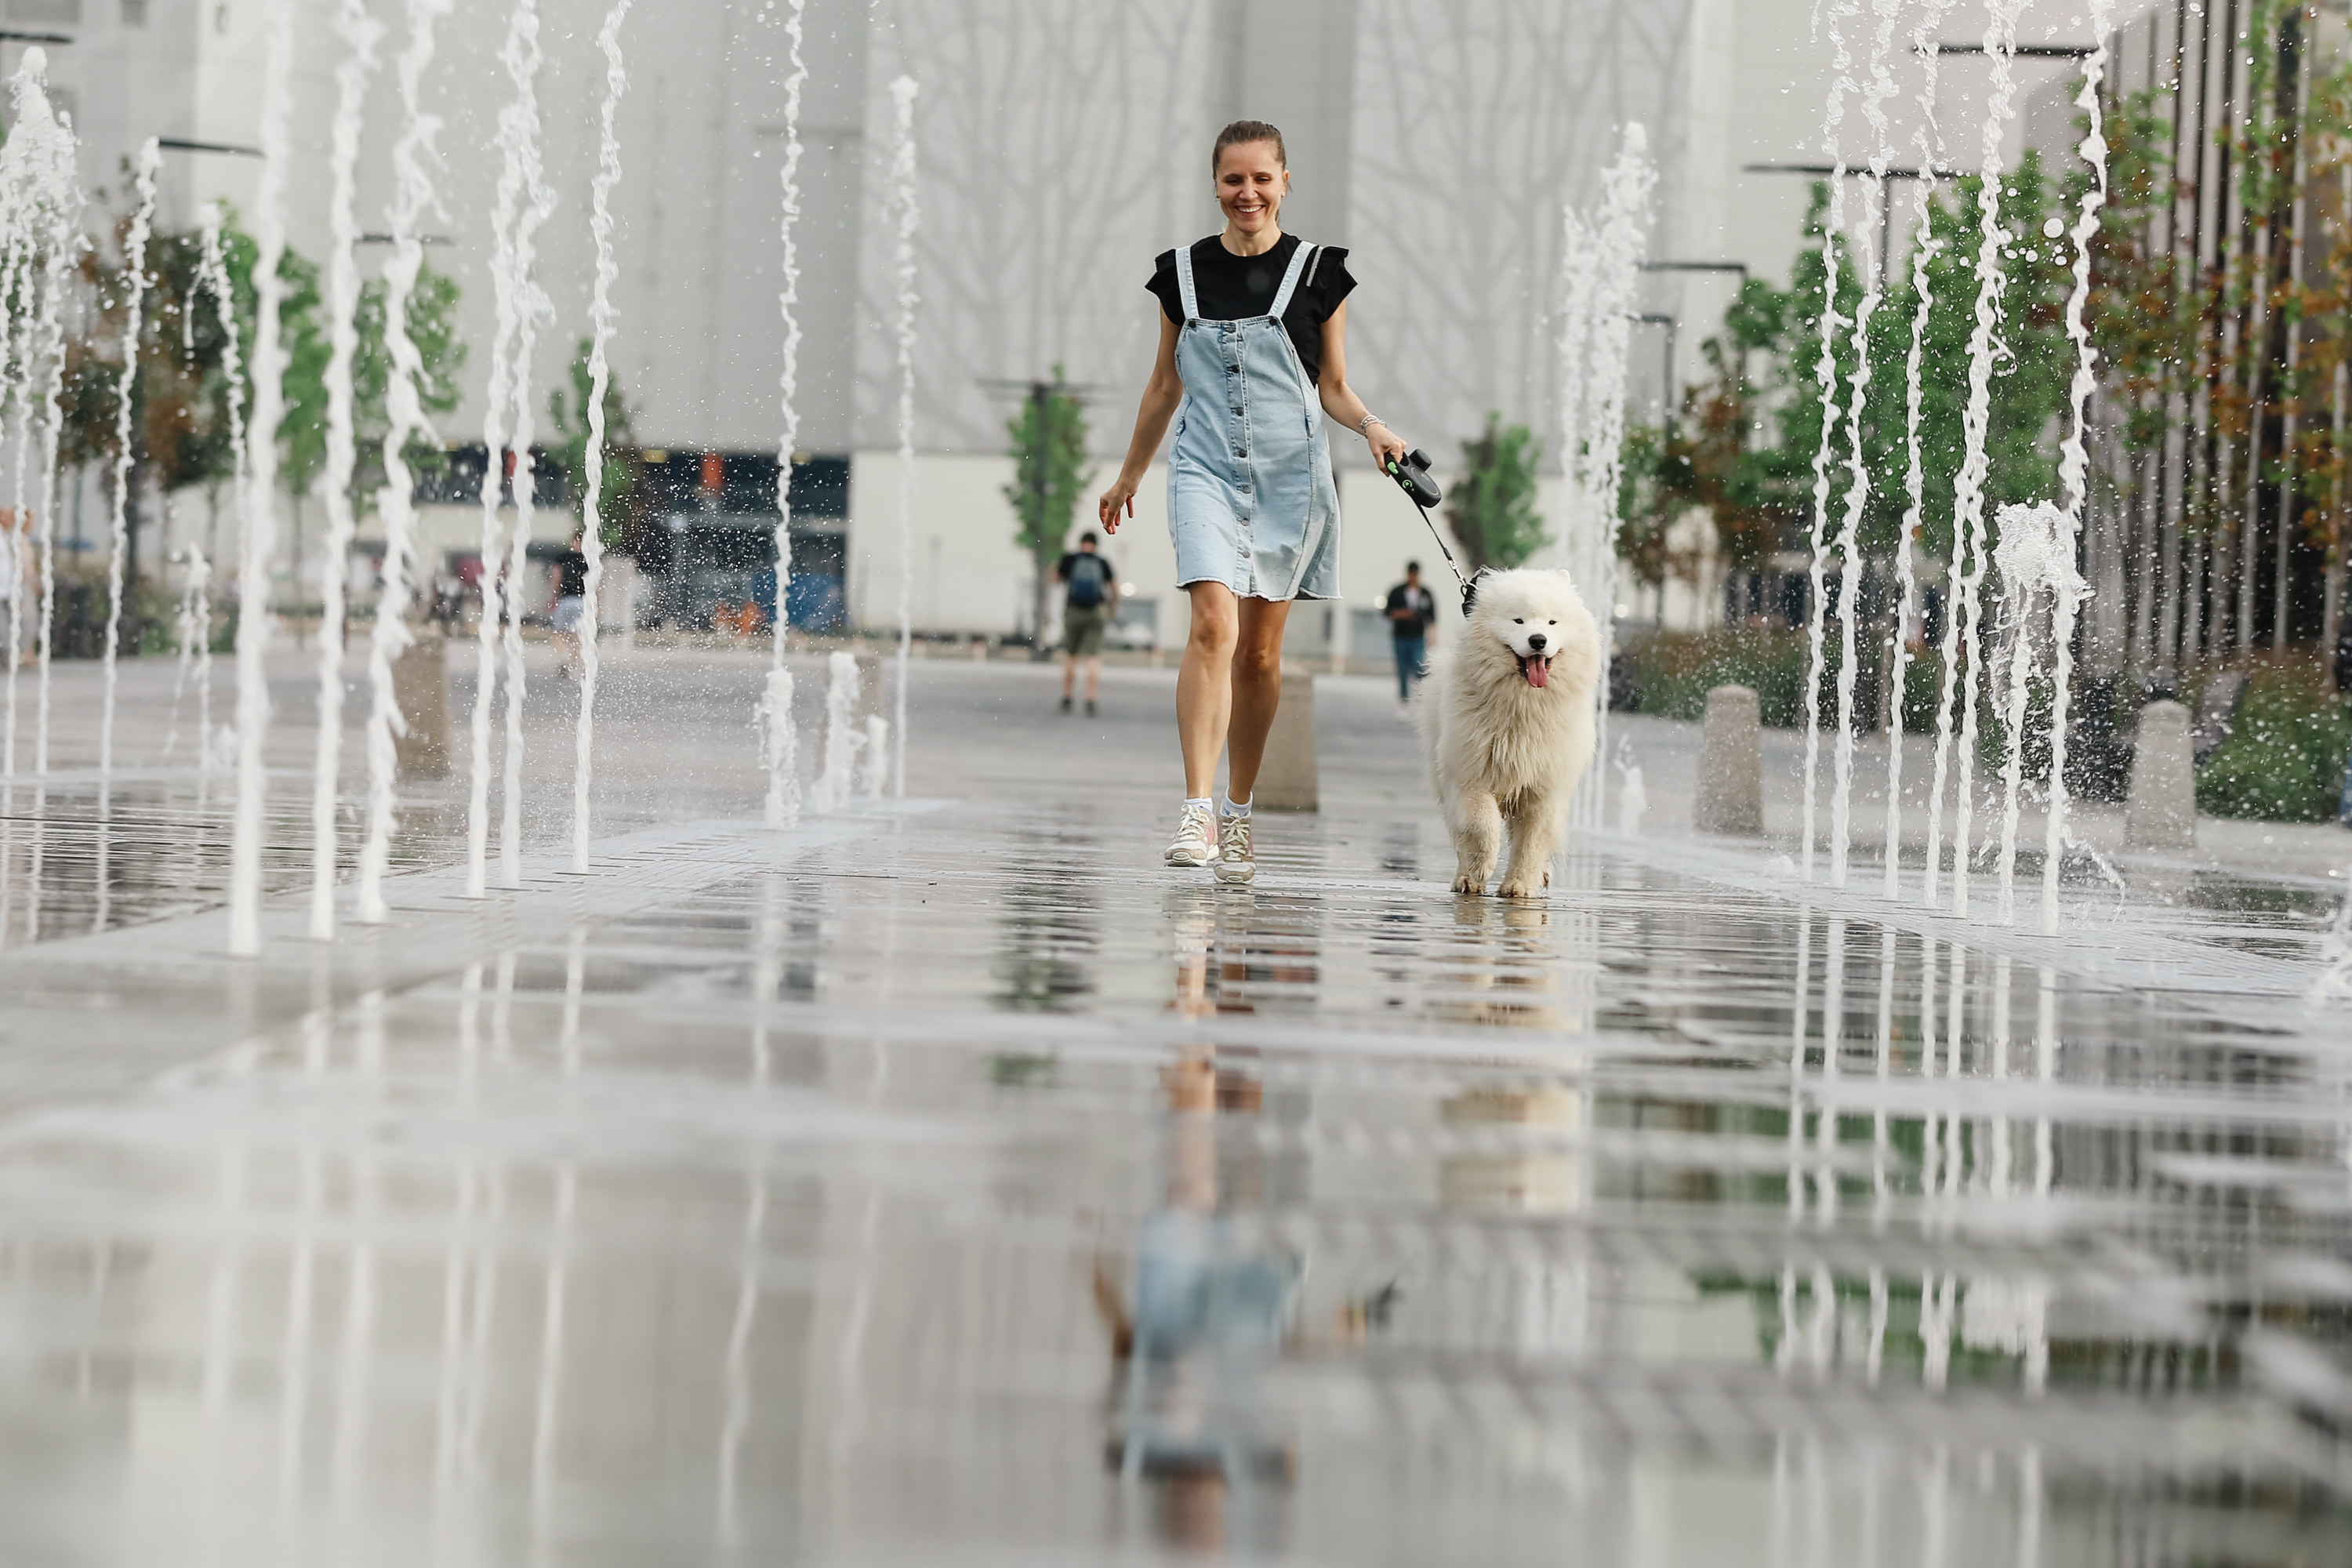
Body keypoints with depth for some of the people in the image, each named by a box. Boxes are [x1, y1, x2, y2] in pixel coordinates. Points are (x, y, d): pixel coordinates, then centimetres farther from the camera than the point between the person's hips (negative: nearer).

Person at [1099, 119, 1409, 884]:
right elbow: (1166, 383, 17)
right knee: (1213, 625, -20)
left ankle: (1238, 815, 21)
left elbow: (1332, 388, 8)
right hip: (1206, 469, 0)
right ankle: (1196, 810, -25)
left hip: (1288, 475, 0)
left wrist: (1371, 425, -13)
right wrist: (1128, 476, 24)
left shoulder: (1317, 272, 3)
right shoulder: (1183, 272, 6)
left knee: (1260, 651, 7)